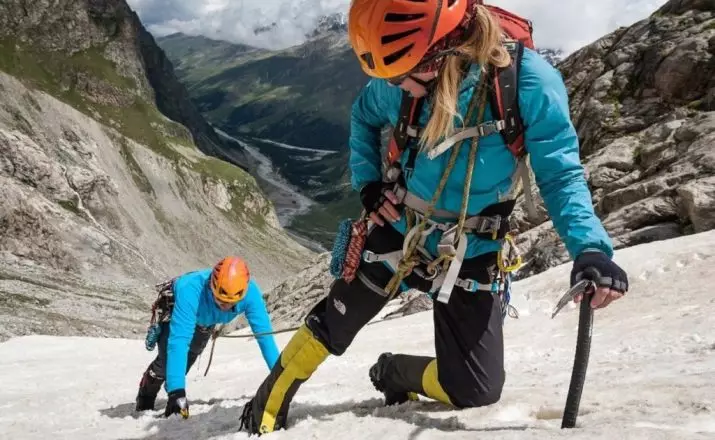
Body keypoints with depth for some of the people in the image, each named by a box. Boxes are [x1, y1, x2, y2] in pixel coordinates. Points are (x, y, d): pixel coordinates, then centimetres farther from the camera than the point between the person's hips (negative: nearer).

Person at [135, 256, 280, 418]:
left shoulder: (250, 292, -40)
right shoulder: (190, 290, -49)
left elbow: (264, 333, -35)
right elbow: (178, 340, -53)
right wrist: (176, 391, -59)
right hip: (174, 309, -3)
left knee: (188, 359, 13)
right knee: (166, 361, -13)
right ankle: (145, 402, 15)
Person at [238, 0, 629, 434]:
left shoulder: (527, 80, -26)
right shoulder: (397, 85, -15)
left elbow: (560, 174, -21)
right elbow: (364, 115, 10)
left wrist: (591, 249, -38)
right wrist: (368, 181, -4)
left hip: (470, 255, -1)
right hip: (397, 231, 2)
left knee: (477, 391, -1)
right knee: (331, 328, 11)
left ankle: (396, 373, 29)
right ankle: (270, 403, 38)